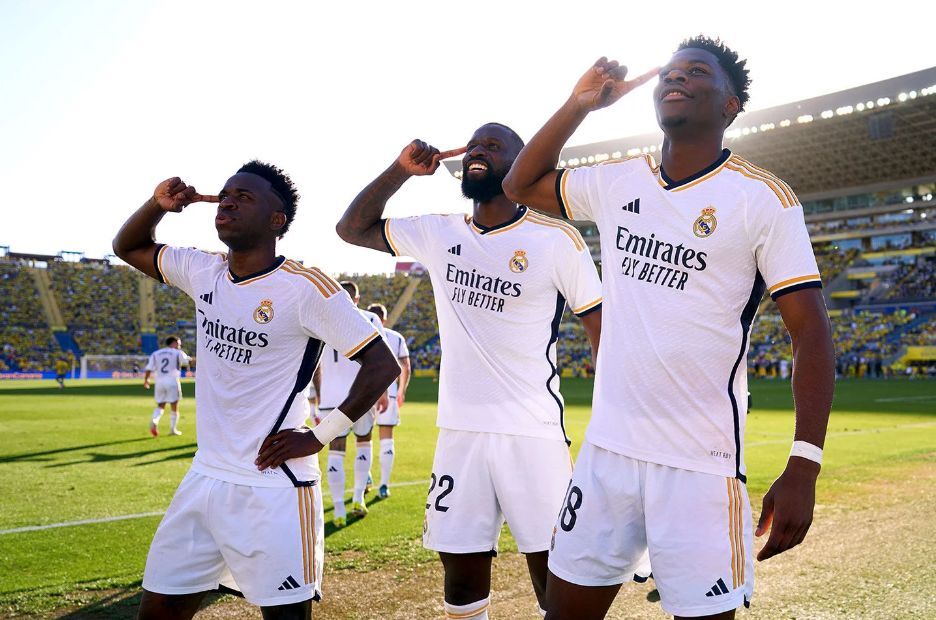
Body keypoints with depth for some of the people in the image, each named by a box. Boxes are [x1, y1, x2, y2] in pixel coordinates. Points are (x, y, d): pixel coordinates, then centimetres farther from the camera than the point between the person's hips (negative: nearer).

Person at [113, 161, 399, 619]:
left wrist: (320, 436, -13)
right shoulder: (203, 272, 5)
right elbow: (128, 247, 22)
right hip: (204, 479, 7)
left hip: (273, 489, -6)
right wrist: (158, 204, 2)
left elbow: (382, 365, -14)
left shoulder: (305, 288, -15)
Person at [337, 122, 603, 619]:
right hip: (458, 433, 4)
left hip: (533, 435, -4)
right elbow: (352, 228, 17)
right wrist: (400, 170, 4)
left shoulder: (557, 240, -5)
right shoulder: (438, 234, 8)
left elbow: (604, 334, -2)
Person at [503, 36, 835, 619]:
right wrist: (579, 104, 8)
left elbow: (811, 329, -9)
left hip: (701, 462, -4)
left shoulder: (764, 198, -6)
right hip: (607, 446, 5)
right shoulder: (617, 182, 8)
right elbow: (522, 184, 22)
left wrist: (803, 468, -17)